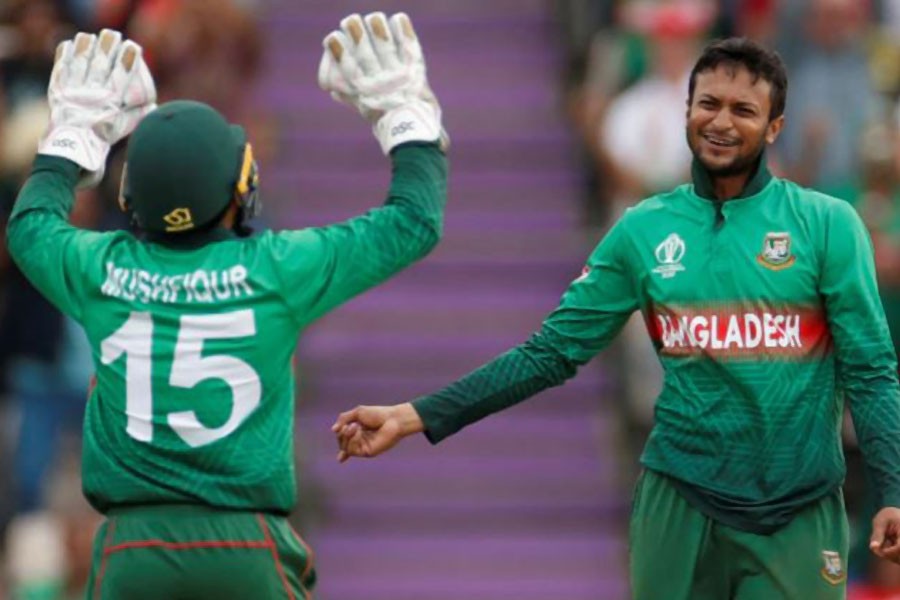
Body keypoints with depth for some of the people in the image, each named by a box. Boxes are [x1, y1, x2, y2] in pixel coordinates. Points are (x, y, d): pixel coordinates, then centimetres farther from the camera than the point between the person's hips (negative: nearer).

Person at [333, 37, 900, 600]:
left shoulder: (827, 224, -3)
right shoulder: (643, 230, 4)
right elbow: (552, 352, 5)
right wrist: (416, 417, -2)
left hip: (797, 513, -2)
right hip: (677, 501, 2)